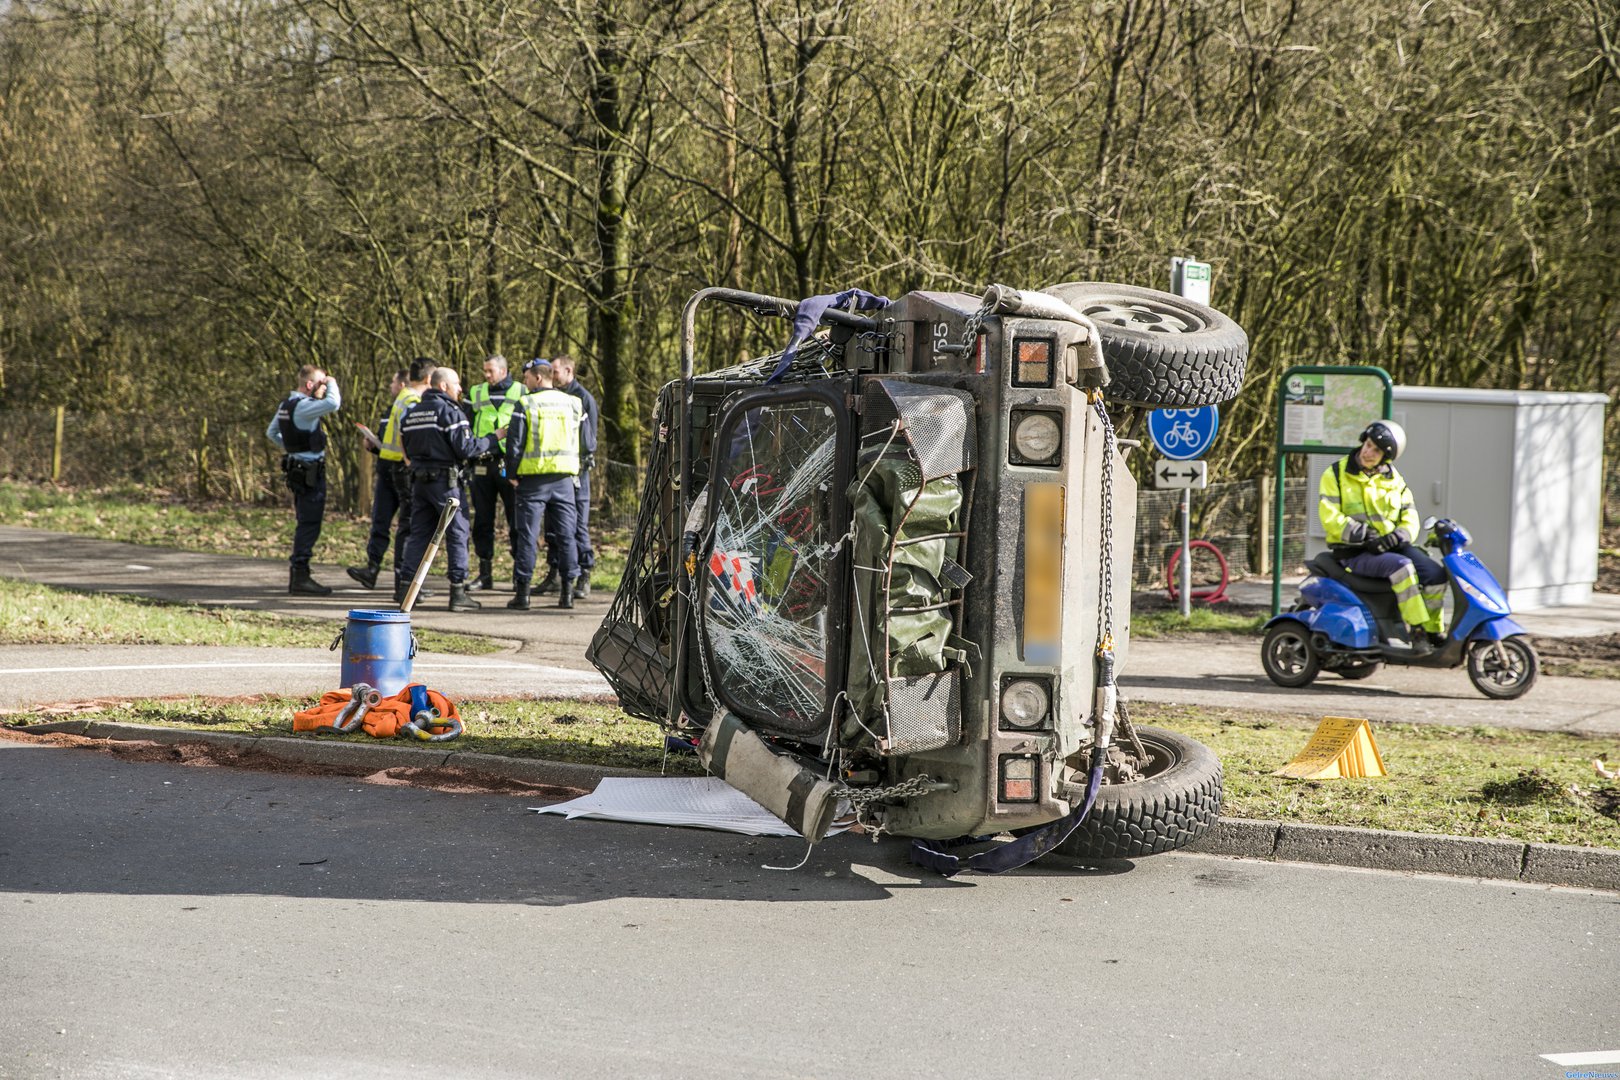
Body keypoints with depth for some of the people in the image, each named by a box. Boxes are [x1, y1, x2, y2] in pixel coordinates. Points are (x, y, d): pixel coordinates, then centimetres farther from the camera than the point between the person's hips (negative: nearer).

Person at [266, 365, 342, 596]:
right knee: (309, 524, -8)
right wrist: (333, 384, -14)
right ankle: (300, 578, -9)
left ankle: (297, 575, 22)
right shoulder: (303, 406, -18)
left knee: (304, 523, 16)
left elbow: (271, 432, 25)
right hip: (310, 471, -10)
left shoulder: (286, 405, 13)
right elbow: (333, 404, -33)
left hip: (297, 470, 10)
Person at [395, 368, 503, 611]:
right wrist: (494, 437, -6)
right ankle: (458, 592, -3)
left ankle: (405, 586, 7)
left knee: (419, 533, 11)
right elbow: (466, 448, -16)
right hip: (445, 481, -7)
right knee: (457, 533, -1)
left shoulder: (411, 413, 13)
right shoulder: (449, 411, -12)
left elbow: (407, 449, 17)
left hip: (419, 479, 7)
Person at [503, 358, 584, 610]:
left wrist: (512, 474, 2)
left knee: (527, 534, 1)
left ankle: (522, 591, 1)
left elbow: (515, 442, -8)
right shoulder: (572, 403, 7)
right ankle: (567, 591, 7)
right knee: (565, 534, 7)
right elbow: (583, 439, 12)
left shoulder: (526, 404, -6)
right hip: (564, 477, 3)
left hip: (533, 478, -3)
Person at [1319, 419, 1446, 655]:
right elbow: (1330, 517, -11)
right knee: (1401, 566, -32)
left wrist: (1398, 535, -16)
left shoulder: (1394, 481, 13)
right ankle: (1416, 632, -32)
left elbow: (1410, 518, 7)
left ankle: (1432, 631, 0)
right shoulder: (1336, 475, 0)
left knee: (1436, 574, -15)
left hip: (1391, 546, 5)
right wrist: (1364, 536, -23)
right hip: (1354, 553, -5)